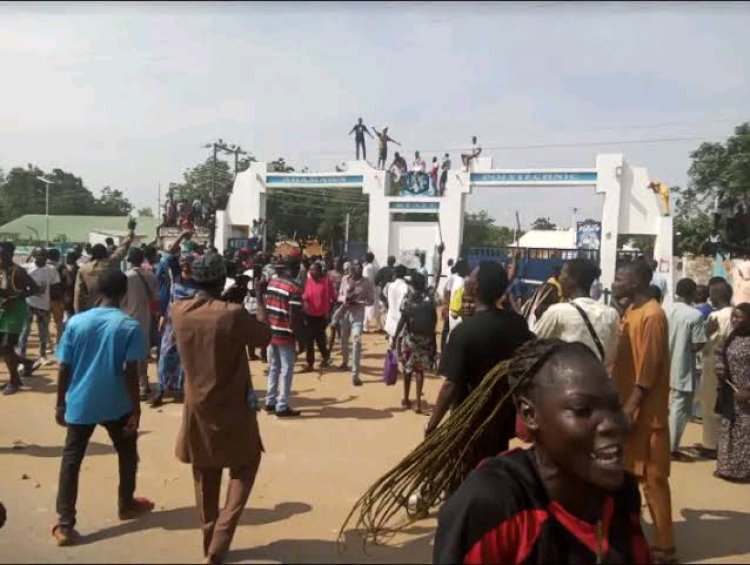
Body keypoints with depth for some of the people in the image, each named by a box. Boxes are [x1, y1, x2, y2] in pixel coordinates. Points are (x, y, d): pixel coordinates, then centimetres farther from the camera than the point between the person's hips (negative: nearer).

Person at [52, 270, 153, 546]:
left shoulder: (76, 322, -5)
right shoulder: (129, 326, -11)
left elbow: (64, 369, -3)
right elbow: (130, 372, -14)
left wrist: (60, 404, 8)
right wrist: (136, 410, -8)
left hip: (80, 404, 2)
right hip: (117, 405, -1)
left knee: (71, 460, 10)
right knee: (127, 454, 20)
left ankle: (65, 525, 8)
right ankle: (126, 505, 35)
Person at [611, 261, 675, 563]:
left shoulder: (652, 315, -18)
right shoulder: (631, 312, 10)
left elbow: (648, 371, -20)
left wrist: (630, 409, -20)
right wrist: (621, 406, 16)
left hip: (644, 412, -9)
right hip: (626, 405, 9)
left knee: (652, 478, 1)